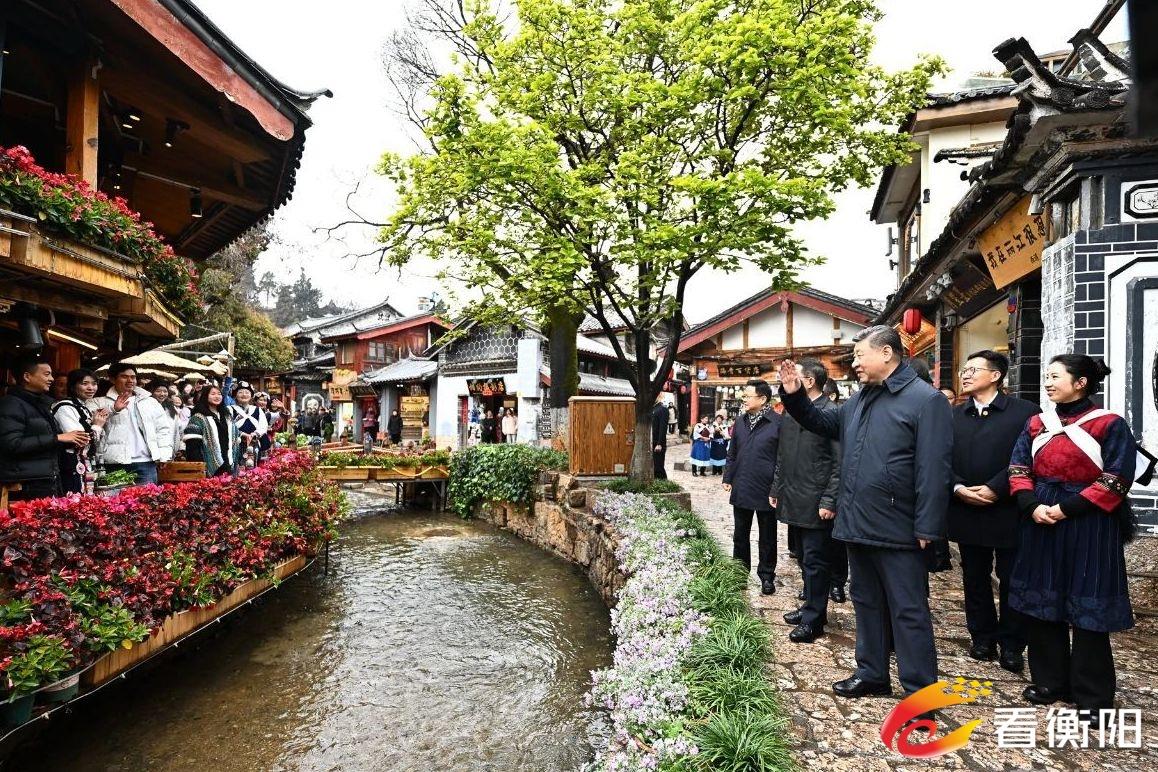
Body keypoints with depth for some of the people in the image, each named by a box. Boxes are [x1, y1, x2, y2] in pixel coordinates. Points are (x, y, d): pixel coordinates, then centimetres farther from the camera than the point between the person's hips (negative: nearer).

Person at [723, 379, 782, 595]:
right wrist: (728, 478, 9)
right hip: (741, 489, 6)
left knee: (767, 537, 11)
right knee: (740, 535, 16)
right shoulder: (741, 421, 6)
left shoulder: (778, 423, -12)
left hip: (765, 491, -5)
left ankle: (767, 576, 25)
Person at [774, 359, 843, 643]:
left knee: (815, 561, 2)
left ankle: (813, 620, 14)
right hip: (794, 501, 7)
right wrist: (776, 490, 16)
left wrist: (829, 502, -17)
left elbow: (839, 463, -14)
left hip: (816, 503, -7)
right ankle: (812, 607, 32)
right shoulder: (789, 413, 11)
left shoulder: (832, 414, -12)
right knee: (805, 559, 18)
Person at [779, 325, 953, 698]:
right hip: (858, 526, 8)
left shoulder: (926, 400, -12)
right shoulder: (859, 400, 12)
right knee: (867, 603, 19)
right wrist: (794, 396, 10)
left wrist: (926, 527, -19)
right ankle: (871, 675, 34)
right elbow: (823, 423, 25)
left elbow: (933, 470, -17)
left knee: (908, 612, 4)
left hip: (896, 531, -8)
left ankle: (921, 691, 18)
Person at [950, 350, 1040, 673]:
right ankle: (982, 638, 28)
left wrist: (995, 489, -18)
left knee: (1012, 582, 8)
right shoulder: (952, 416, 7)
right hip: (966, 512, 4)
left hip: (1008, 512, -3)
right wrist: (958, 489, -12)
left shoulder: (1025, 412, -4)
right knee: (974, 580, 14)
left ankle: (1011, 644, 23)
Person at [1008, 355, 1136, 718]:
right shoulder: (1037, 424, 8)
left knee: (1087, 608, 3)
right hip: (1040, 524, 5)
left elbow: (1115, 481, -11)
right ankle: (1050, 680, 26)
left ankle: (1092, 695, 18)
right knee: (1040, 604, 11)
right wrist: (1033, 506, -10)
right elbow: (1019, 470, 6)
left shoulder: (1110, 425, -6)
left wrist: (1067, 508, -17)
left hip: (1088, 528, -5)